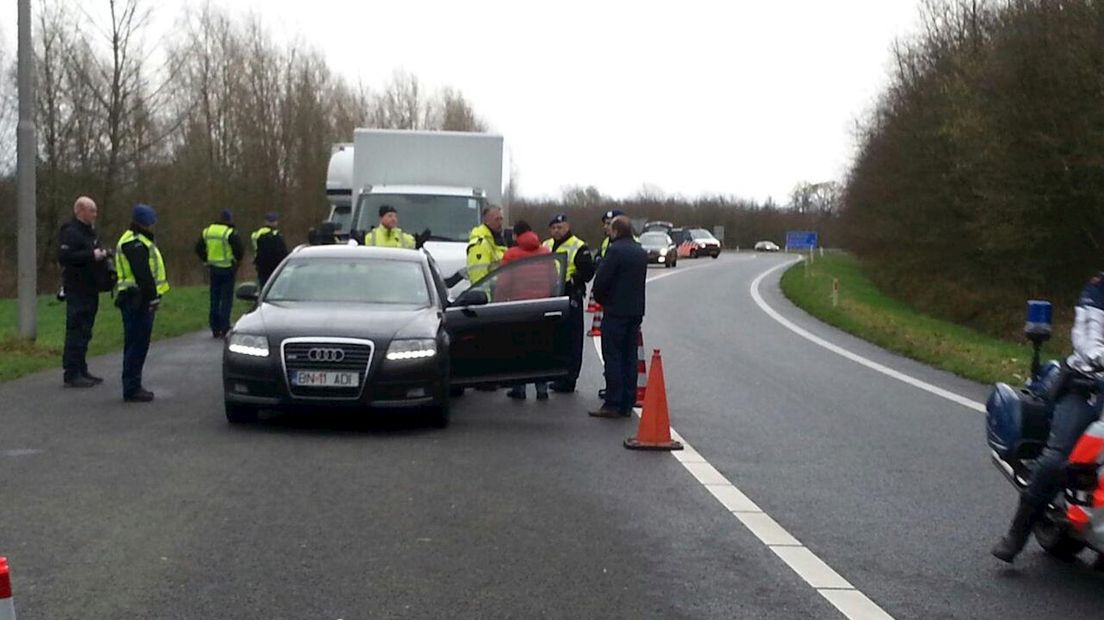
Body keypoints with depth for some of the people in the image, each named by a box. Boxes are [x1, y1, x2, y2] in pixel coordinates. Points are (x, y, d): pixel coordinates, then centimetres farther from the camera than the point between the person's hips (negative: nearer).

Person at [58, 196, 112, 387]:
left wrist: (102, 255, 12)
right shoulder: (70, 232, -12)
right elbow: (64, 256, -25)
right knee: (76, 331, -9)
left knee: (84, 332, 13)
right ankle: (71, 373, -7)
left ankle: (81, 370, 19)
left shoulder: (89, 231, 19)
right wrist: (92, 255, -25)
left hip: (90, 289, 10)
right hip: (77, 290, -10)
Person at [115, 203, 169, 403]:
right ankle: (131, 389, -6)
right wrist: (153, 297, -20)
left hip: (138, 299, 11)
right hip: (138, 299, -11)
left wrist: (152, 297, 21)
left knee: (135, 344, 15)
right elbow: (143, 275, -21)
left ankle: (132, 386, 22)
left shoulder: (137, 241, 21)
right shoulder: (135, 244, -14)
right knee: (137, 344, -8)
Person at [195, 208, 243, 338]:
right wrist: (237, 261, 2)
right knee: (227, 298, -1)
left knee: (214, 298, 11)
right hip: (227, 269, -5)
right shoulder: (230, 233, -12)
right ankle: (224, 327, -6)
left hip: (213, 269, 5)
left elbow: (199, 249, 11)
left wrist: (207, 260, 17)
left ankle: (215, 328, 12)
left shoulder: (207, 231, 7)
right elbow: (238, 250, -16)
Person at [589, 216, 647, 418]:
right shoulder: (642, 253, 12)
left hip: (616, 311, -7)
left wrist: (600, 299, 3)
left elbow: (601, 280, -15)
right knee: (630, 358, 10)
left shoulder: (615, 250, -13)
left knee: (613, 358, -4)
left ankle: (612, 404, -6)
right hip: (636, 310, 7)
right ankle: (627, 404, 12)